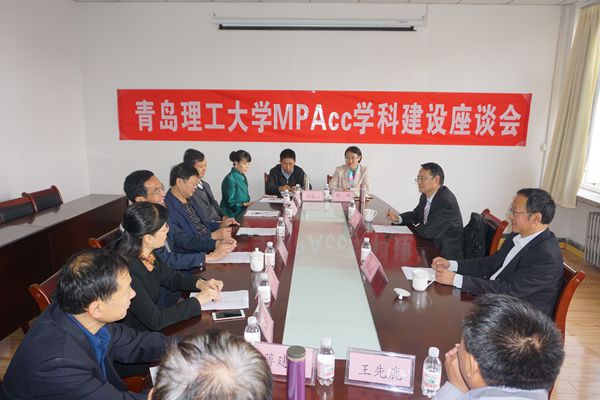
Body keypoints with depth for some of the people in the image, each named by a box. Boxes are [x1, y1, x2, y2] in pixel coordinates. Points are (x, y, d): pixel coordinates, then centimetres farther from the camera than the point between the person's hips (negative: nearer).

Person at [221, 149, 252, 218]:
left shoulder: (243, 177, 14)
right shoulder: (230, 179, -13)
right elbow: (230, 203, -11)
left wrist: (248, 204, 3)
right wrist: (244, 204, -20)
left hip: (243, 212, 9)